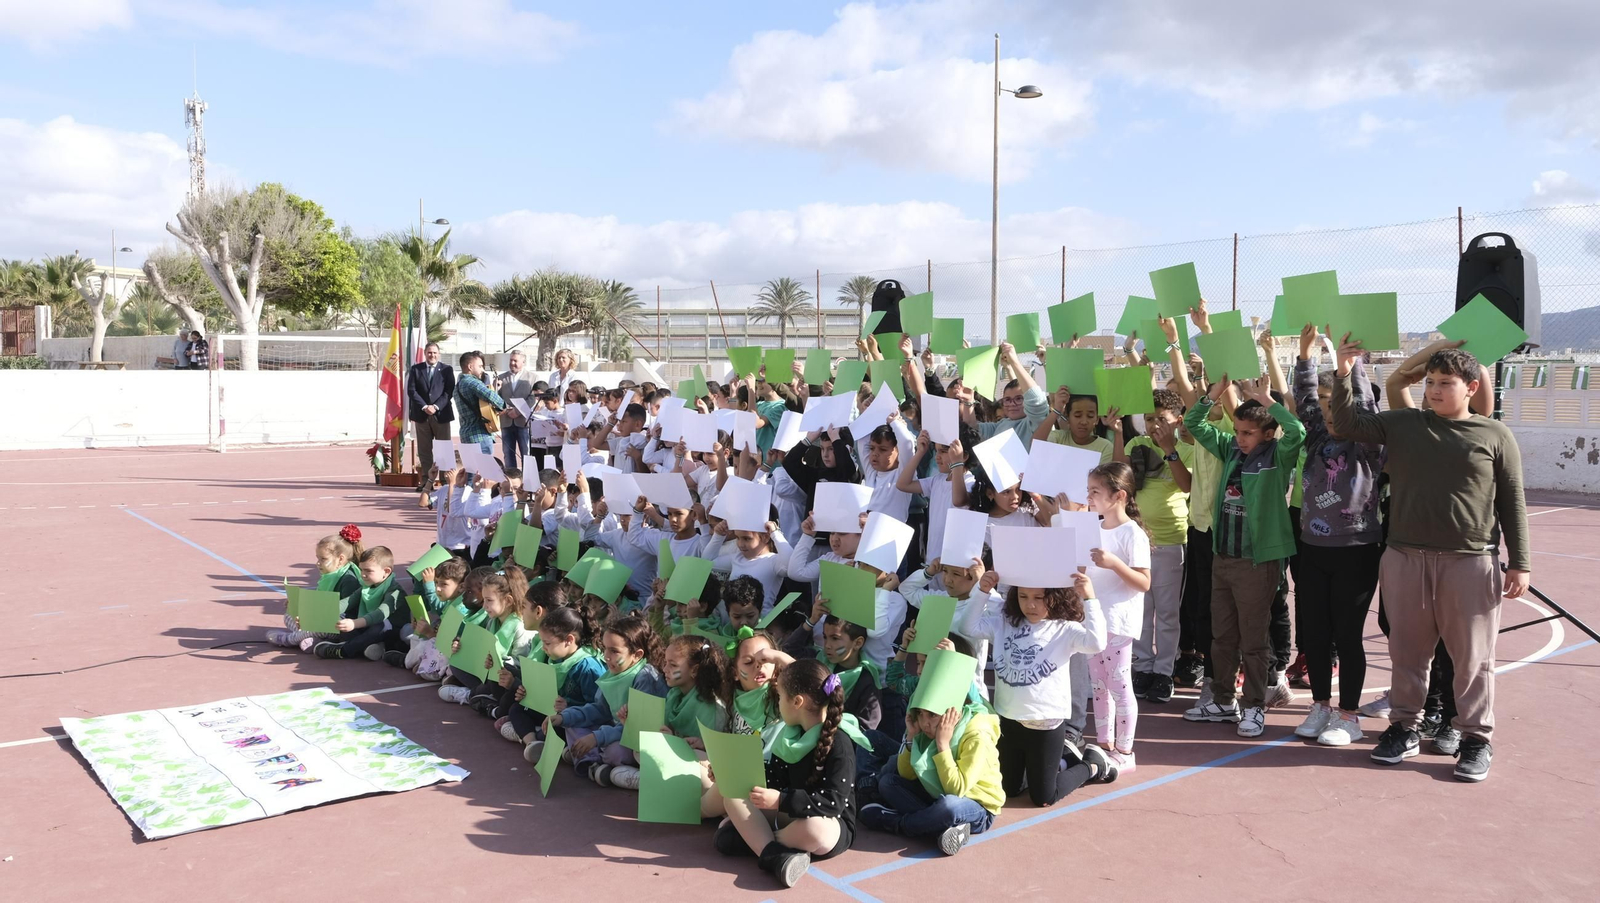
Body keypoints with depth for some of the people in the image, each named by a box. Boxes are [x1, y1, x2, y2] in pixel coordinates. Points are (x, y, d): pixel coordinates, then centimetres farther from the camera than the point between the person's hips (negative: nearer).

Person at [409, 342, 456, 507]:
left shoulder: (447, 369, 5)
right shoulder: (415, 369, 7)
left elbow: (449, 391, -3)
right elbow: (411, 390, 0)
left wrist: (436, 406, -15)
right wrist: (424, 406, -12)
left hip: (441, 415, -1)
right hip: (421, 415, 1)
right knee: (424, 452, 3)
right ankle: (427, 486, 6)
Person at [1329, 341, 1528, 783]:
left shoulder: (1495, 435, 2)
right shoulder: (1403, 424, 8)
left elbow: (1512, 503, 3)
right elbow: (1348, 424, 6)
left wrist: (1519, 563, 0)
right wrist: (1343, 375, -8)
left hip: (1470, 563, -2)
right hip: (1406, 559, 2)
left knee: (1472, 657, 5)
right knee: (1408, 651, 11)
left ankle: (1476, 739, 18)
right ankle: (1404, 727, 24)